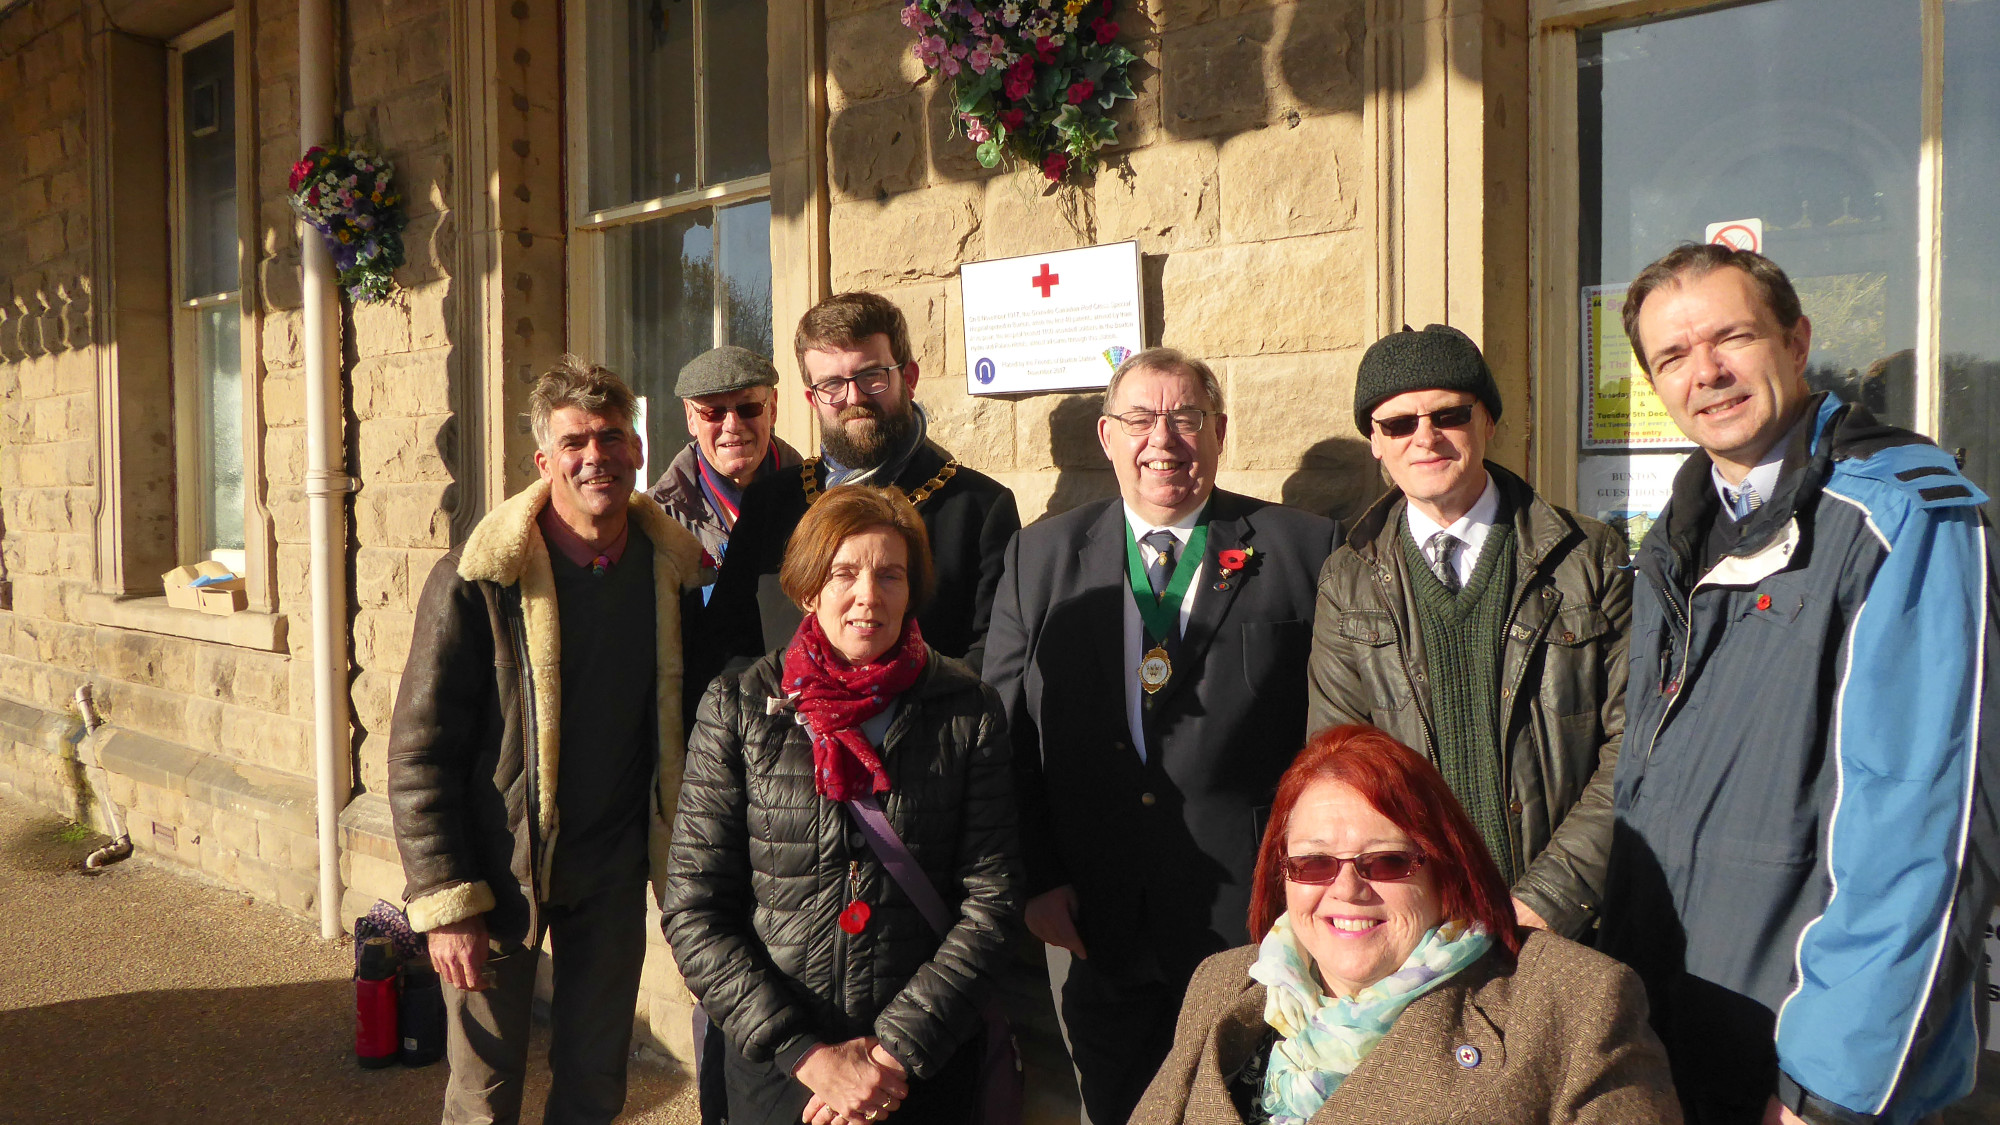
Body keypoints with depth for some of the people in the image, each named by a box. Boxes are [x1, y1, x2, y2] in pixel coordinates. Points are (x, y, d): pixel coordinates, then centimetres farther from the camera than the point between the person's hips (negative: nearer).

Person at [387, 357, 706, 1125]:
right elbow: (419, 753, -12)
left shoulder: (673, 569, -3)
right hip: (499, 868, -3)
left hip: (613, 868, 3)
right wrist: (446, 904, -14)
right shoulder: (476, 581, -15)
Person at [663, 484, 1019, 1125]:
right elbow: (693, 909, -7)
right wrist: (806, 1052, -14)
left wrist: (899, 1049, -14)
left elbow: (989, 899, -6)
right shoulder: (738, 707, -6)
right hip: (775, 1066, 0)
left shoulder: (967, 711, -5)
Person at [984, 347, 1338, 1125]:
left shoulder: (1303, 551, -1)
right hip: (1100, 935, 2)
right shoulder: (1040, 557, 6)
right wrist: (1036, 878, -2)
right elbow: (1004, 731, 5)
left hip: (1252, 928, -2)